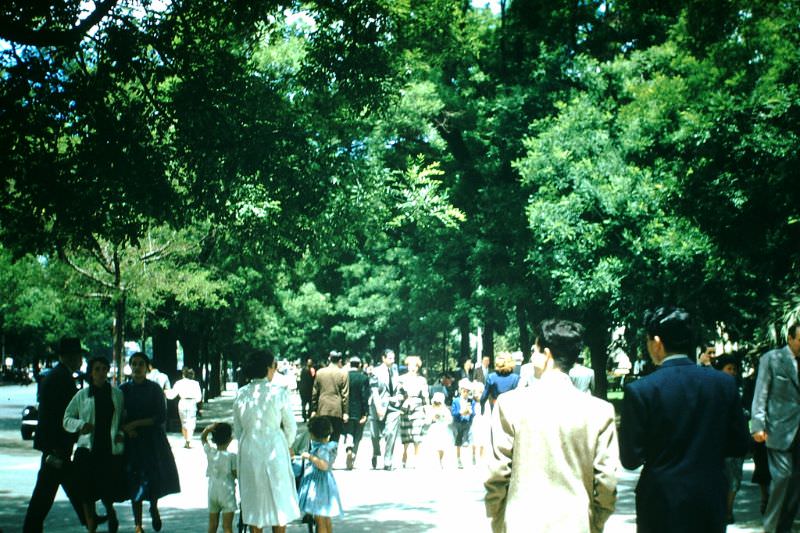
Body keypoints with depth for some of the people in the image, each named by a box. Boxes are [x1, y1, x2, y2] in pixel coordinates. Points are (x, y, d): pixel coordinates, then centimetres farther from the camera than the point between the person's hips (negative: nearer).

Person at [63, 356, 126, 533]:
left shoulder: (117, 394, 7)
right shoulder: (82, 395, 5)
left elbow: (124, 419, 14)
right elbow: (67, 419, 8)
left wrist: (122, 433, -3)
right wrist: (80, 425, -10)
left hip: (112, 449, 0)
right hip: (88, 448, 0)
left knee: (109, 488, 1)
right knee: (87, 493, 1)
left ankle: (110, 513, 34)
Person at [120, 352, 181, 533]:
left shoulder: (154, 389, -1)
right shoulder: (124, 389, 4)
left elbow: (161, 417, -5)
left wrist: (136, 423, -13)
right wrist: (126, 429, -12)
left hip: (153, 440, -1)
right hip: (132, 441, 1)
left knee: (155, 477, -2)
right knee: (135, 482, -1)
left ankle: (154, 508, 28)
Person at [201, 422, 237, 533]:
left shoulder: (210, 452, -2)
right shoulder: (232, 456, -13)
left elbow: (203, 438, 13)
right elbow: (236, 474, -9)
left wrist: (208, 428, -3)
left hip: (212, 492, 4)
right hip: (227, 493, -4)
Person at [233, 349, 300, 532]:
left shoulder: (241, 394, 0)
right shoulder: (279, 392, -10)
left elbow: (237, 429, 7)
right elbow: (290, 427, -3)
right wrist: (286, 447, 14)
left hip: (248, 451, 4)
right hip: (274, 448, -3)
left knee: (254, 501, 13)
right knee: (278, 500, 9)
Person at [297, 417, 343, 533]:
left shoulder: (322, 449, -21)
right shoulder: (330, 446, 7)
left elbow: (324, 465, -37)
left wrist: (310, 456, -34)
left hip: (319, 487, -10)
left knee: (320, 521, -6)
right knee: (326, 520, 17)